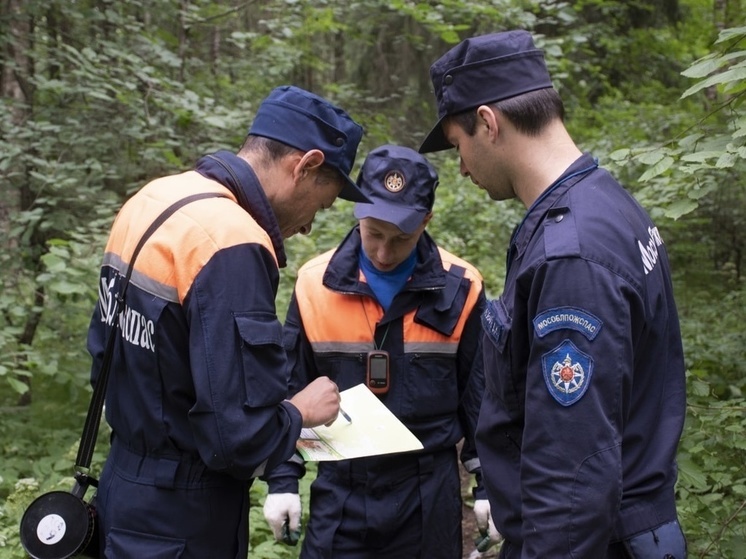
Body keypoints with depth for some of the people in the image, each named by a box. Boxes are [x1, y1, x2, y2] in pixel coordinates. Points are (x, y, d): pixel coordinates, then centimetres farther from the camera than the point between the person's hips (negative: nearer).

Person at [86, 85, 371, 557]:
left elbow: (106, 351, 13)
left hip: (126, 490, 8)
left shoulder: (151, 201, 2)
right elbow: (238, 437, -27)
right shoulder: (231, 244, -24)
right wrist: (299, 413, -8)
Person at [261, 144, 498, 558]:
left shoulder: (459, 288, -5)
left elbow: (479, 395, 3)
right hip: (340, 491, 0)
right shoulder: (315, 285, -5)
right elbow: (289, 391, 3)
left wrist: (490, 483, 4)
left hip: (428, 493, 0)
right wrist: (282, 479, 1)